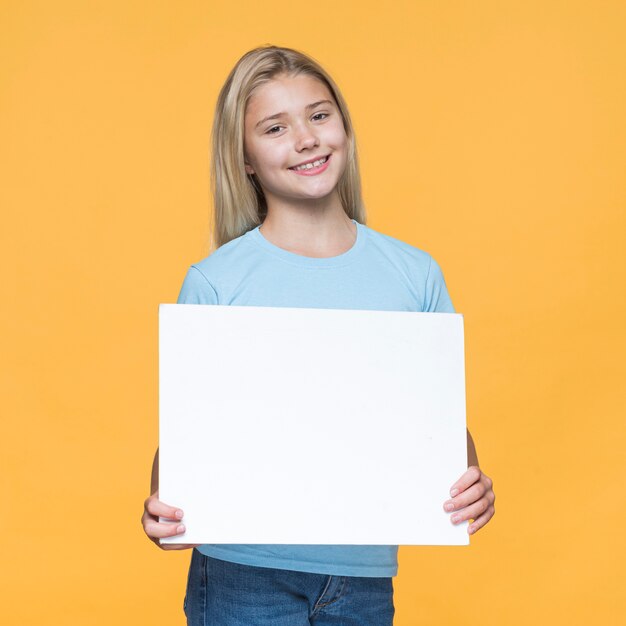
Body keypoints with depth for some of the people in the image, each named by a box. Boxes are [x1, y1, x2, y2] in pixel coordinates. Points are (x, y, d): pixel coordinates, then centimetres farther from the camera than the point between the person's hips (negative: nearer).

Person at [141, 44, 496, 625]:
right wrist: (162, 504, -21)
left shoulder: (414, 274, 4)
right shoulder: (213, 283, -3)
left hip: (366, 578, 2)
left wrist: (470, 484, -12)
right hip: (243, 576, -2)